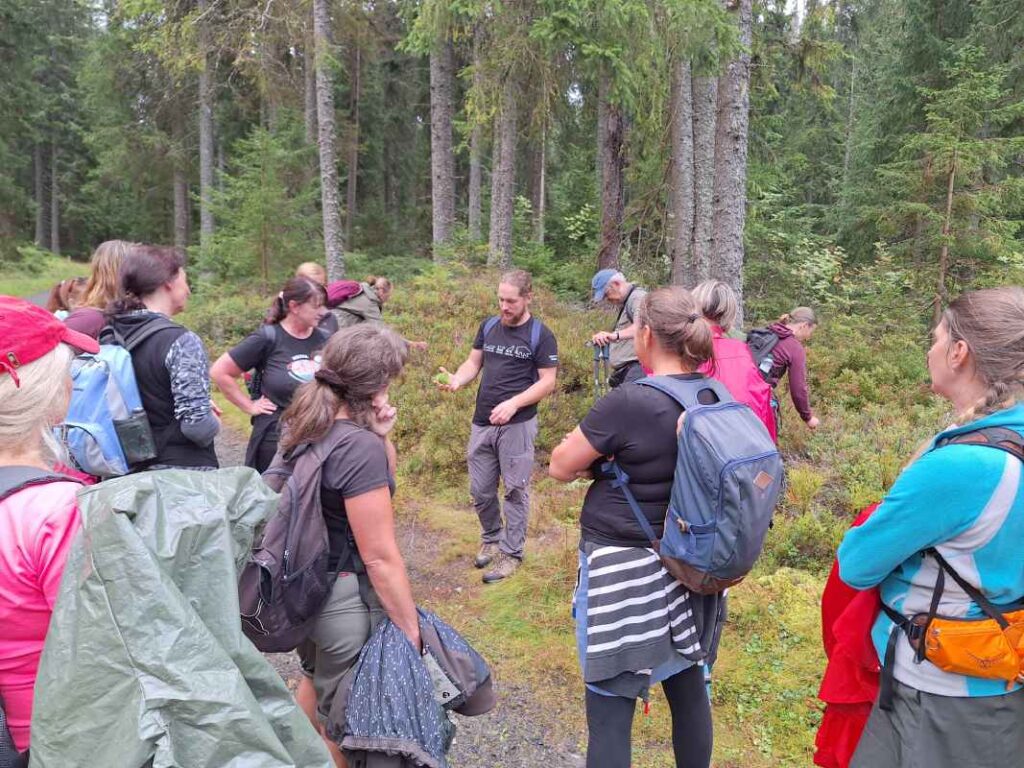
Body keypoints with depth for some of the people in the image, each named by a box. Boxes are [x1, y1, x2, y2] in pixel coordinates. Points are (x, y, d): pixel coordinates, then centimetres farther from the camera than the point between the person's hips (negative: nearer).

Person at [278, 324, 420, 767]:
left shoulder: (303, 422, -1)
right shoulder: (359, 447, -27)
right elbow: (380, 558, -25)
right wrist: (411, 630, -15)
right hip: (346, 597, -9)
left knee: (317, 679, 31)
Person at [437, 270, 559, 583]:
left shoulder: (541, 335, -7)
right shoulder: (488, 326, 8)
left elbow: (547, 382, -9)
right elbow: (474, 363, 12)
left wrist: (514, 403, -21)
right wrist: (457, 380, -11)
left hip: (518, 425, -5)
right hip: (482, 423, 5)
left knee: (515, 491, 5)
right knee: (480, 490, 13)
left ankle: (511, 553, 17)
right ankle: (491, 538, 35)